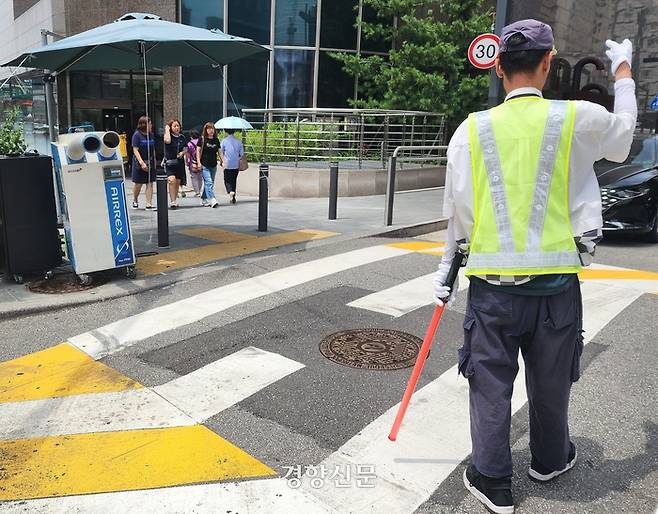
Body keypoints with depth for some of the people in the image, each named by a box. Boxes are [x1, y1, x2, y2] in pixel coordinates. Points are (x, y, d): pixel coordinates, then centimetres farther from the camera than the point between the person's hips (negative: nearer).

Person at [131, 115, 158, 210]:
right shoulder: (137, 135, -10)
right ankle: (135, 200, 30)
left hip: (150, 162, 5)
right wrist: (142, 163, -21)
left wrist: (154, 162, 12)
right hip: (139, 162, -5)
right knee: (138, 183, 5)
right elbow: (135, 150, -14)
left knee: (150, 183, -1)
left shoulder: (151, 135, 7)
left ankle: (149, 204, 0)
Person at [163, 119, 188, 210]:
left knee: (177, 182, 9)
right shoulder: (168, 135, -4)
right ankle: (172, 202, -19)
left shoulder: (182, 137, 9)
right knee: (172, 180, -21)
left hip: (180, 162, 4)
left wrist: (183, 152, -4)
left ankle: (175, 201, 23)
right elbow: (167, 141, -27)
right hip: (169, 162, -4)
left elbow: (186, 148, 18)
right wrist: (167, 130, -14)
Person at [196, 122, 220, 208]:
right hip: (204, 165, -5)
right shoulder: (202, 139, -2)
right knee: (208, 182, -14)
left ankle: (203, 199, 24)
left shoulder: (216, 140, 11)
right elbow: (198, 151, -2)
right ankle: (213, 200, -23)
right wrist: (198, 162, -10)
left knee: (209, 183, 11)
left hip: (213, 165, 5)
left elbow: (219, 151, 14)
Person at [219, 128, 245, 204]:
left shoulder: (224, 141, -5)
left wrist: (223, 161, 5)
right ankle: (233, 198, 17)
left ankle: (230, 192, -21)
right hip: (236, 165, 3)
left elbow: (221, 152, -4)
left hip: (227, 165, -3)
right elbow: (242, 154, 2)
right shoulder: (238, 141, 1)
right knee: (234, 180, 14)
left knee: (227, 180, 7)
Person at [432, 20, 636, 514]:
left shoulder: (472, 129, -3)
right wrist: (623, 68, 36)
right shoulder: (580, 119, -3)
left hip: (491, 284, -1)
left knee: (490, 384, 11)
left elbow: (458, 212, -1)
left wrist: (448, 267, 13)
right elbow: (624, 130, 21)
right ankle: (550, 459, 43)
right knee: (551, 383, 20)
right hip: (555, 282, 1)